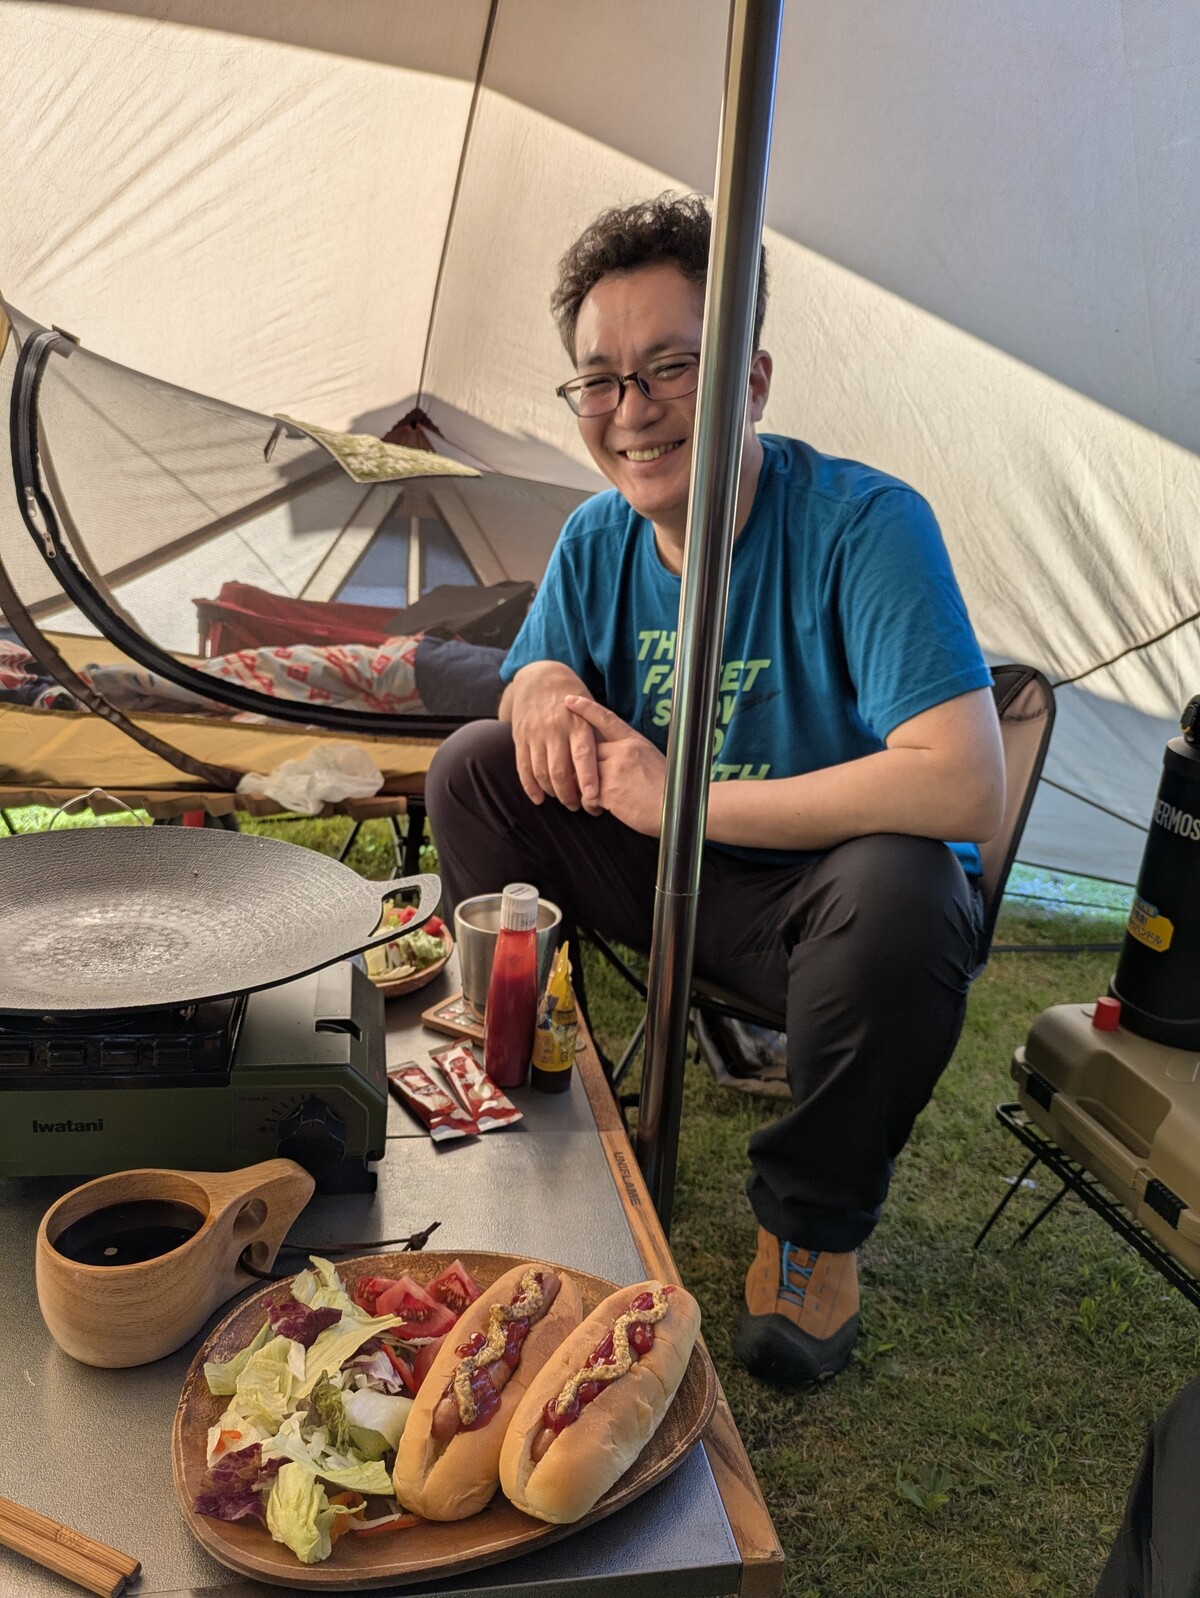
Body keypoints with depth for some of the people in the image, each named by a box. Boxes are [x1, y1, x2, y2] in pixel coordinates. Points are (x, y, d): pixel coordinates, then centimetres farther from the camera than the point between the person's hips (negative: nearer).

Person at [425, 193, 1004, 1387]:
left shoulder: (866, 525, -25)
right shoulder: (596, 540, -5)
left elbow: (964, 788, -37)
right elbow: (534, 677, 9)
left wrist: (685, 799, -31)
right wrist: (543, 692, -19)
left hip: (828, 894, -5)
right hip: (673, 870, 5)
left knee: (899, 888, -39)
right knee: (476, 765, -6)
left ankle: (813, 1225, -9)